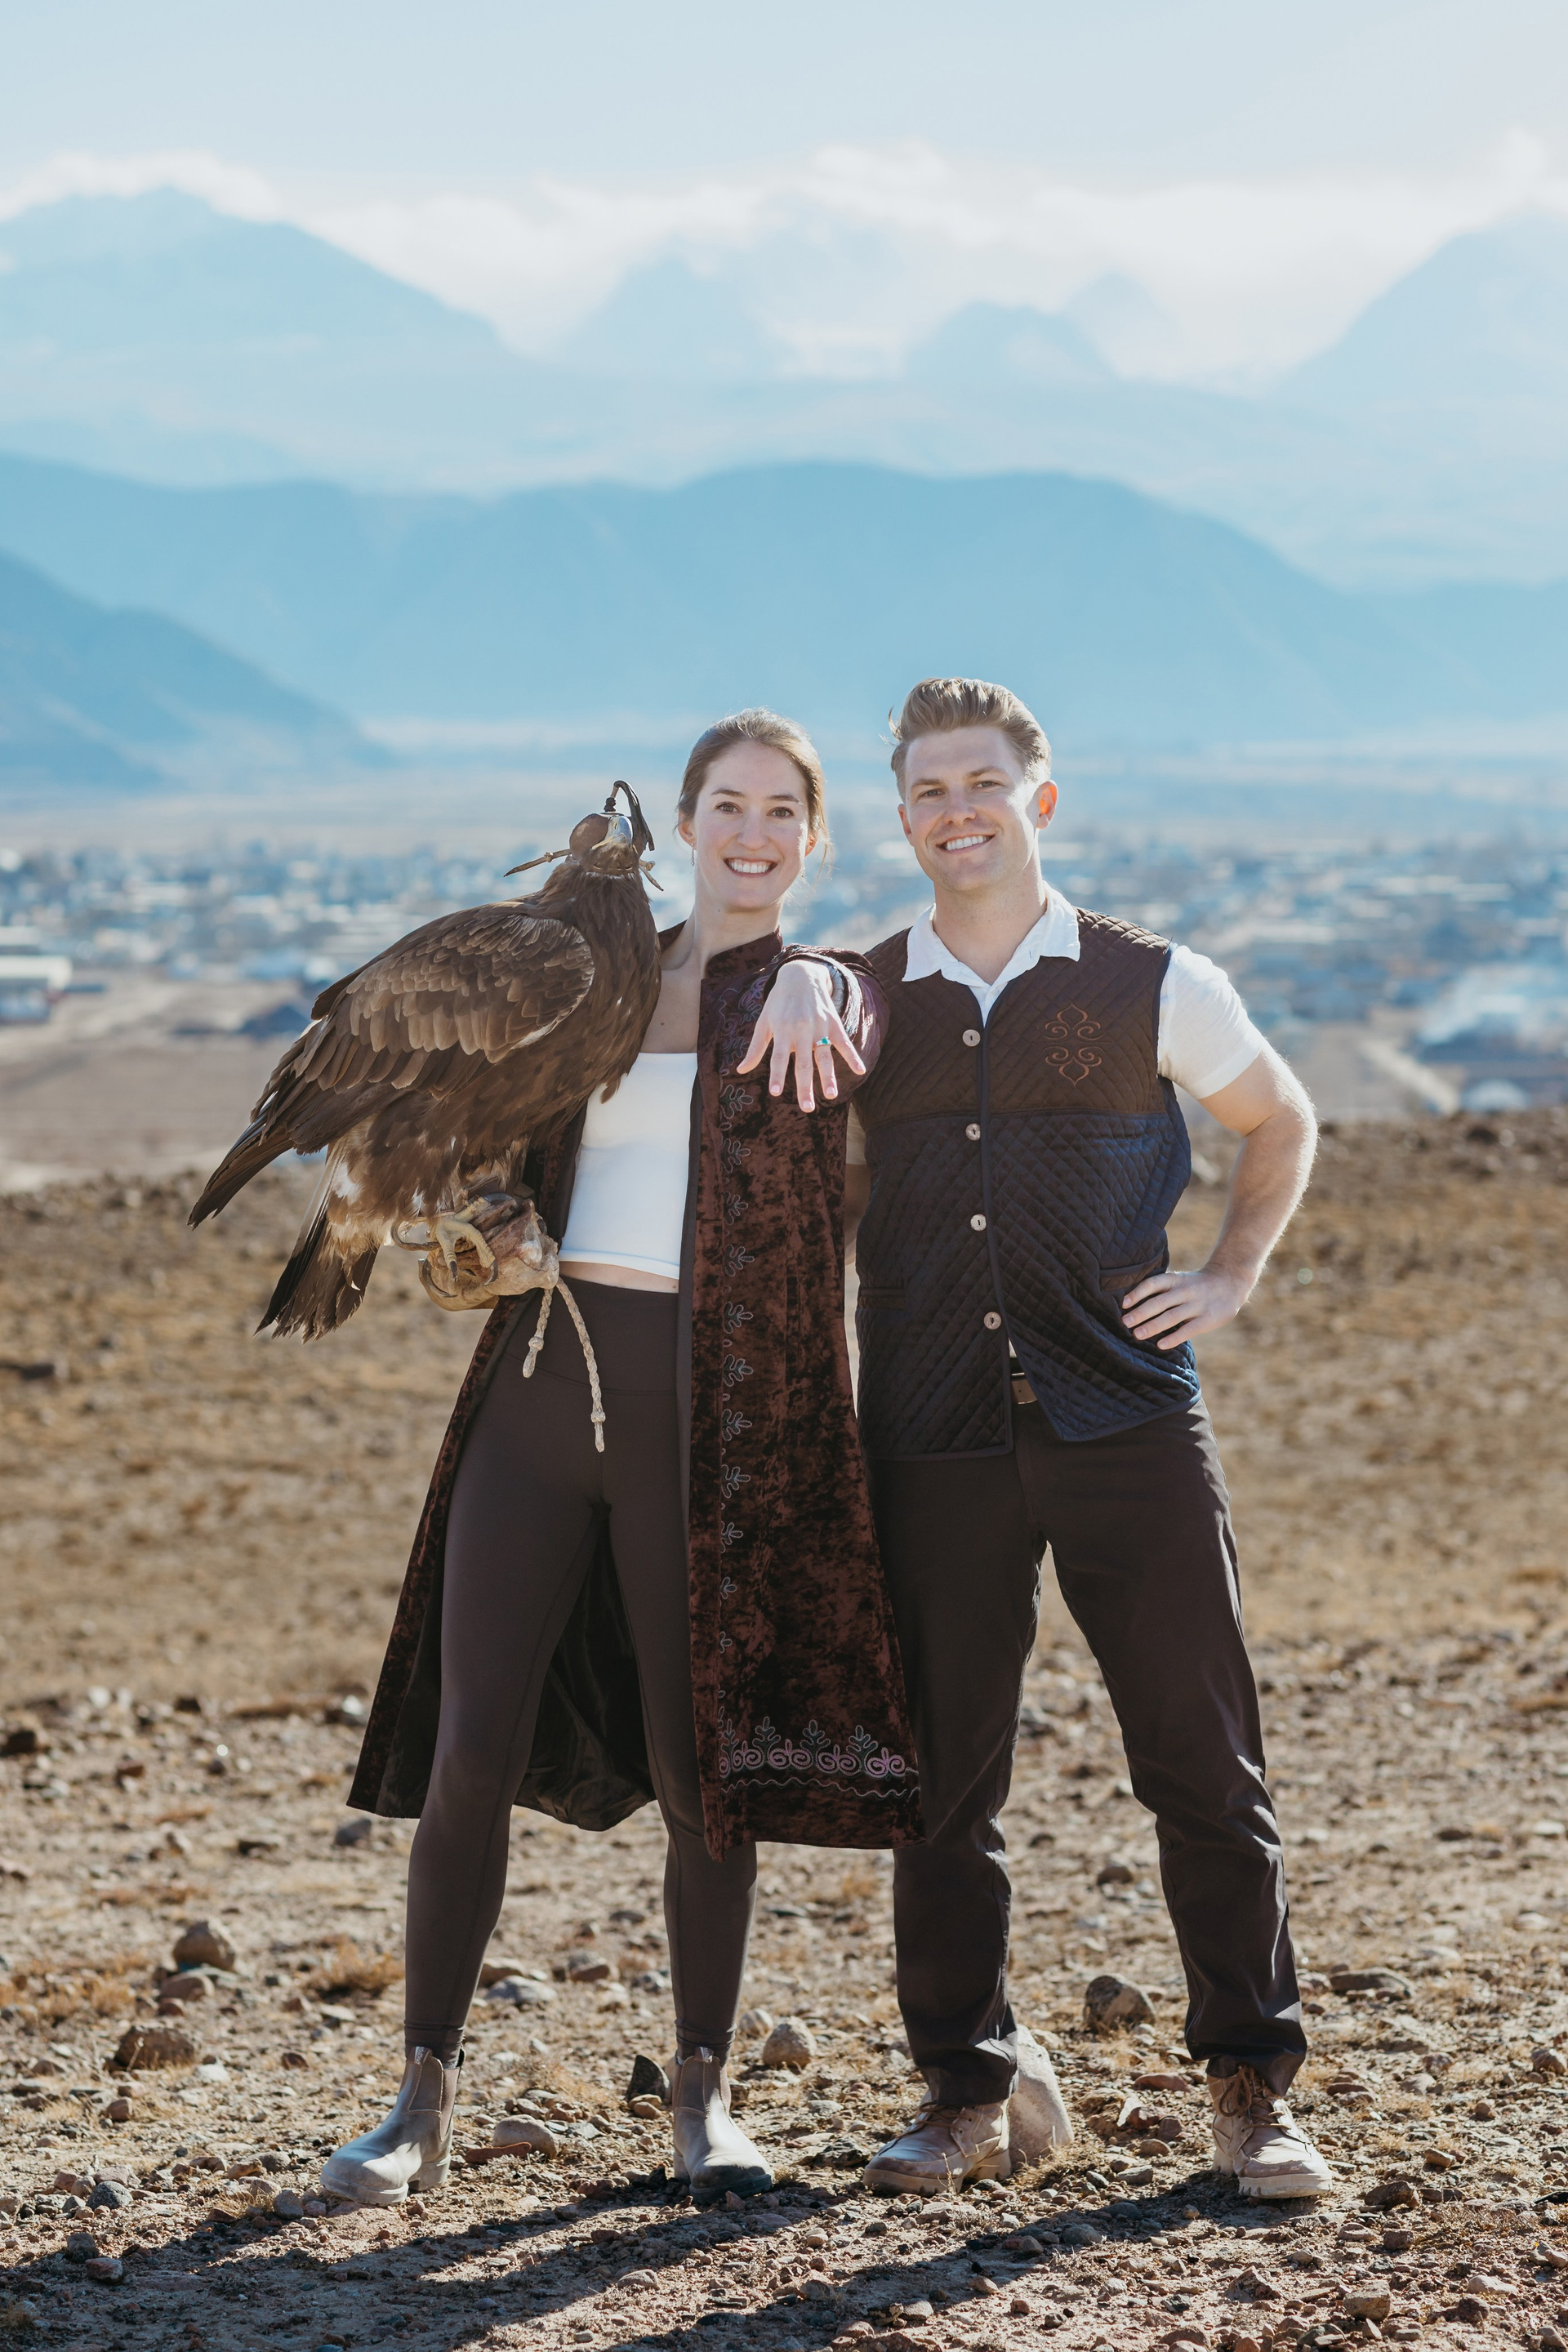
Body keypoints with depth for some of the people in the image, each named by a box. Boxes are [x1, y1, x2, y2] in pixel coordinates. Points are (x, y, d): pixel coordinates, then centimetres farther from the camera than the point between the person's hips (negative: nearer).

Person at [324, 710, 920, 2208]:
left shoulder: (824, 988, 4)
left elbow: (842, 1048, -19)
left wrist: (808, 985, -40)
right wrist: (483, 1223, 2)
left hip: (705, 1411, -3)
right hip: (541, 1386, 3)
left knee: (703, 1764, 2)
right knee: (471, 1749, -1)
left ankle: (702, 2097, 17)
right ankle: (423, 2101, 7)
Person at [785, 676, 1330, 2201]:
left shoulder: (1151, 986, 4)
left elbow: (1279, 1124, 19)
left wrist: (1228, 1280, 8)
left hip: (1127, 1427, -1)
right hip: (933, 1441, 2)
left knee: (1204, 1769, -1)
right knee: (942, 1785, 5)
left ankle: (1251, 2091, 11)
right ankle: (963, 2097, 17)